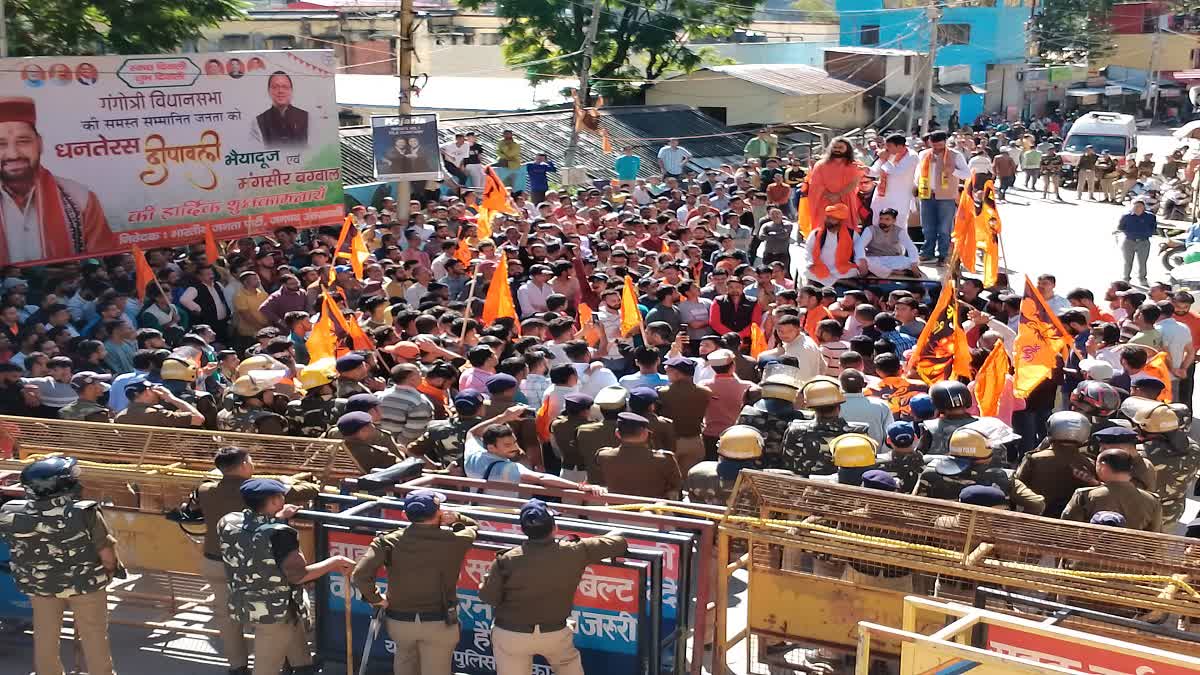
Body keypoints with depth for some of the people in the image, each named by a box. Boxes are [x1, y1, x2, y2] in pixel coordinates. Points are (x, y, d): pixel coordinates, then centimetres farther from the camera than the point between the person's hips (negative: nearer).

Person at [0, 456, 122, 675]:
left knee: (45, 637, 24)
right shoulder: (85, 514, -32)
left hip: (39, 585, 3)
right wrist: (110, 569, 0)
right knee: (94, 636, 18)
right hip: (86, 583, -2)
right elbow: (107, 554, -23)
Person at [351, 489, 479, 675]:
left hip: (399, 620, 2)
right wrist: (455, 518, -5)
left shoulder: (389, 541, -12)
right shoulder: (453, 541, -11)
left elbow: (360, 575, -22)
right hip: (439, 624, -2)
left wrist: (374, 598, -6)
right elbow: (473, 527, 13)